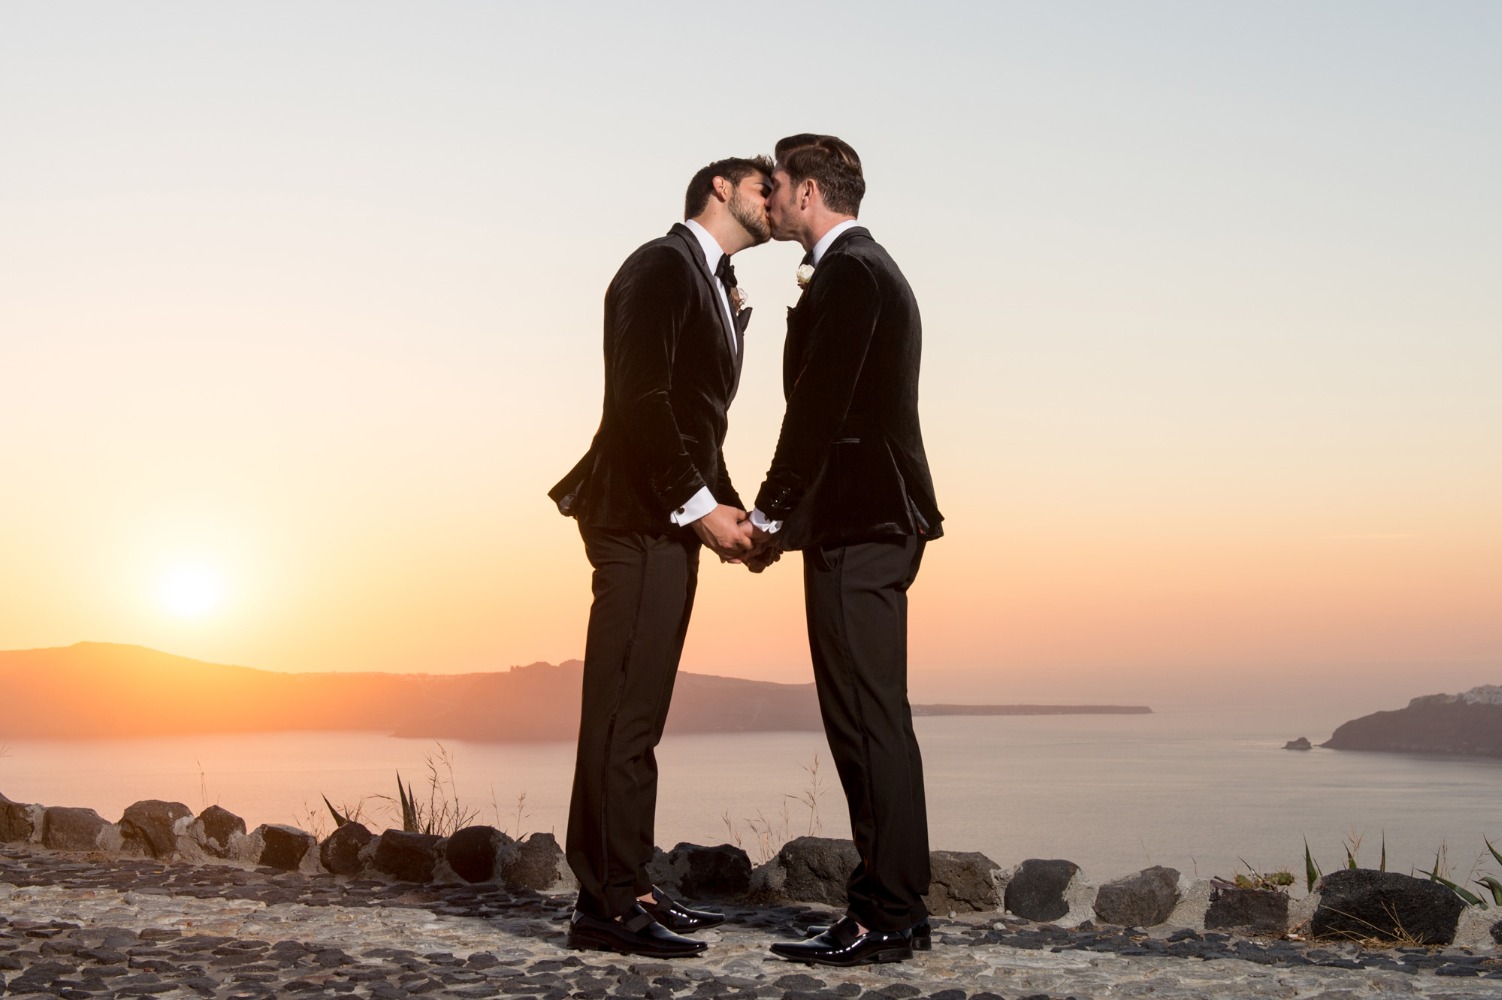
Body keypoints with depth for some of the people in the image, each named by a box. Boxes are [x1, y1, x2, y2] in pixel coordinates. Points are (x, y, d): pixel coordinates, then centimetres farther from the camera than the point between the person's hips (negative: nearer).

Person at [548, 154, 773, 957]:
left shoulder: (714, 287, 21)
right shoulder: (664, 265, -7)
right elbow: (641, 399, -17)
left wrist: (730, 511, 7)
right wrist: (701, 505, -16)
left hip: (672, 519, 10)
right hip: (640, 518, -10)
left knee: (636, 713, 10)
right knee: (623, 710, -9)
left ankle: (624, 887, 14)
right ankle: (608, 903, -6)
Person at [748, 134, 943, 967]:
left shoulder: (847, 274, -10)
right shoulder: (870, 268, 21)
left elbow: (819, 406, -17)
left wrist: (768, 513, -11)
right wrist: (784, 511, 14)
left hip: (856, 524, -10)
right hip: (873, 518, 10)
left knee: (870, 720, -8)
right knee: (866, 719, 12)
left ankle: (887, 919, -4)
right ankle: (888, 904, 17)